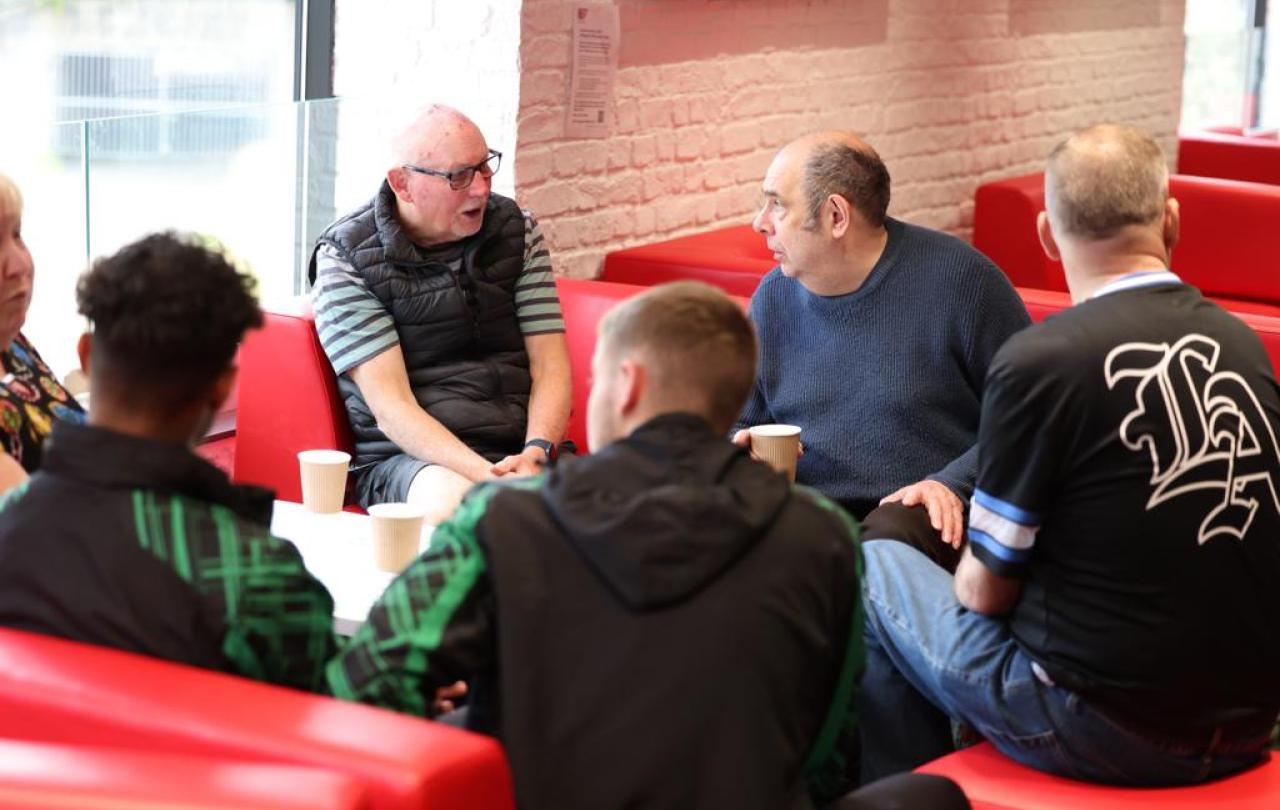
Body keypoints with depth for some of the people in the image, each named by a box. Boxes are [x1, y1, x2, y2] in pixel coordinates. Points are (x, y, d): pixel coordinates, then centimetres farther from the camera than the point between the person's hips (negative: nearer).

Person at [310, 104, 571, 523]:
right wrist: (487, 475, -25)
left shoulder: (516, 230, 12)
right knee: (452, 500, -39)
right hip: (404, 458, -3)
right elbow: (390, 408, -10)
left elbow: (550, 369, 8)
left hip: (522, 451, 4)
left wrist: (535, 453, -14)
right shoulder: (346, 258, -2)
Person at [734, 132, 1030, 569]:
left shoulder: (958, 277, -5)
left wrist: (952, 484, -16)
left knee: (887, 540, -40)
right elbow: (743, 424, 25)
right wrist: (742, 453, 1)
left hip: (931, 515, -4)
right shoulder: (773, 299, 11)